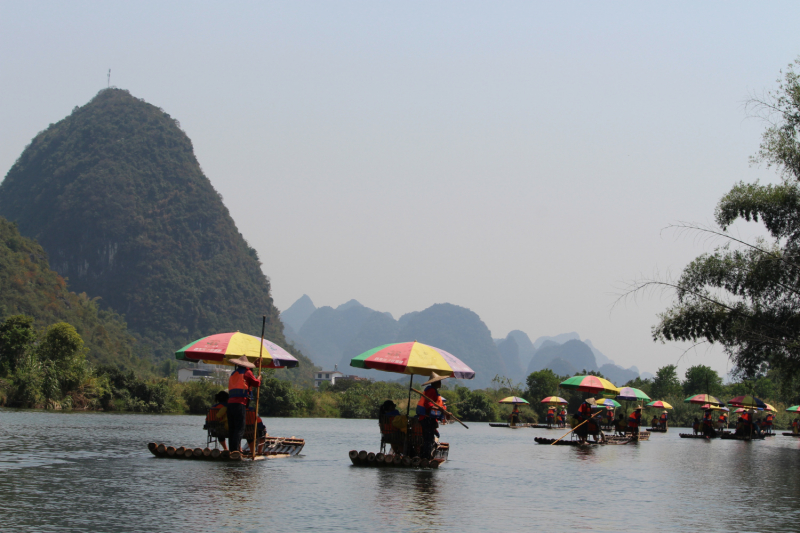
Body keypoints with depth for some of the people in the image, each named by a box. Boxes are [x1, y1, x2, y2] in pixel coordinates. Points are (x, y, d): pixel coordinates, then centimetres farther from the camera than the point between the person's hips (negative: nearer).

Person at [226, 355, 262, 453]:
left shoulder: (233, 373, 22)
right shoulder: (247, 372, 3)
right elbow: (257, 383, 6)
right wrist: (259, 378, 26)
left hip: (230, 402, 6)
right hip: (240, 403, -6)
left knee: (232, 428, 9)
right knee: (240, 428, -7)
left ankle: (232, 449, 6)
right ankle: (236, 449, -16)